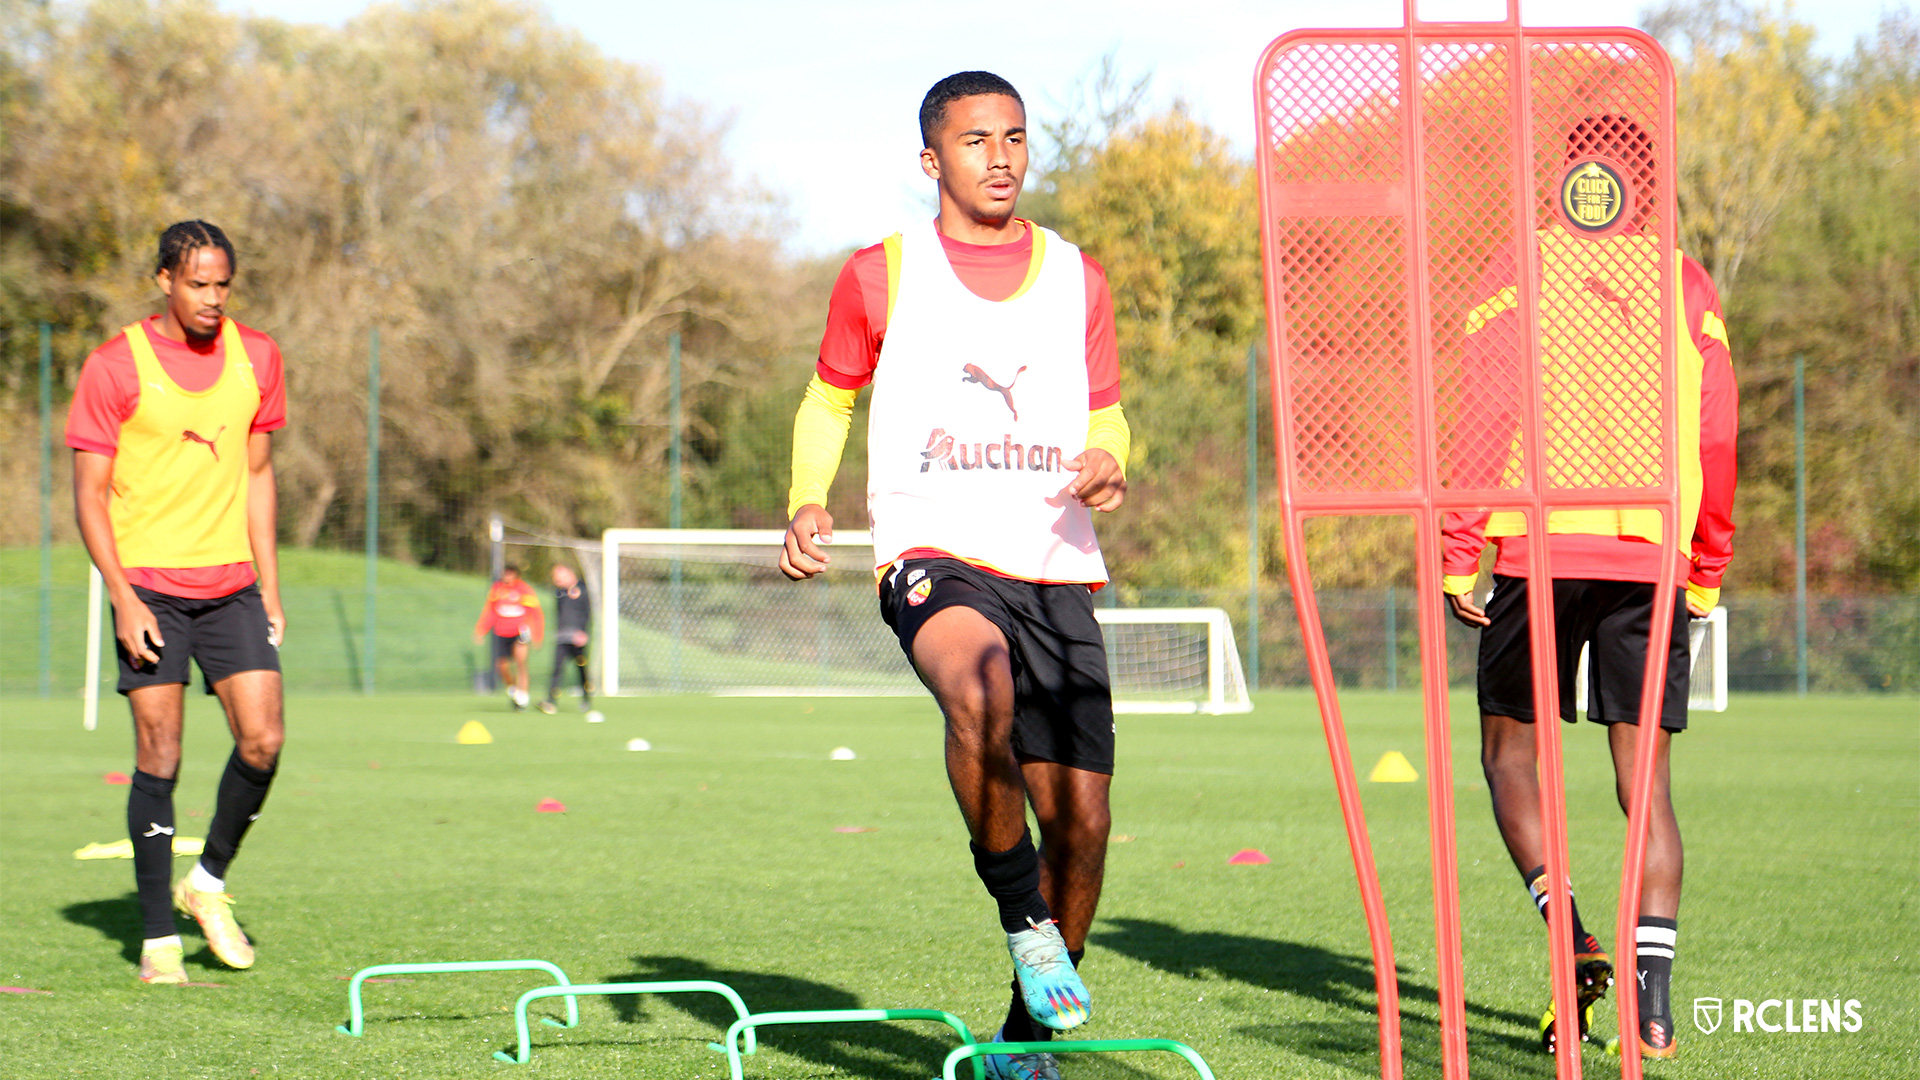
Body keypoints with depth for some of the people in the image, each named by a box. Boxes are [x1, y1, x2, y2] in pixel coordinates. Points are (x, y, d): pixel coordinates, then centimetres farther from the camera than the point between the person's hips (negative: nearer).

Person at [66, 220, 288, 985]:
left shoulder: (255, 358, 7)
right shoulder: (116, 367, -6)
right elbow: (90, 496, -5)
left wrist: (268, 583, 10)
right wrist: (123, 597, -13)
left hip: (231, 583, 4)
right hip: (150, 585, -4)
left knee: (263, 742, -7)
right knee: (159, 760, -5)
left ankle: (210, 881, 17)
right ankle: (158, 938, 4)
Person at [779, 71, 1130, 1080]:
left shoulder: (1078, 279, 14)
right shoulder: (882, 274, 7)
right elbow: (829, 399, 18)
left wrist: (1107, 462, -3)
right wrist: (808, 503, 0)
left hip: (1057, 571, 4)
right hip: (933, 555, -3)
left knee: (1080, 821, -2)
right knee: (980, 688, -38)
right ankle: (1023, 916, -19)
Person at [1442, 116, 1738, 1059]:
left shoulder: (1519, 271, 4)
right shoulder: (1683, 284, 9)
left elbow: (1479, 413, -5)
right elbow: (1716, 437, 6)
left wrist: (1457, 555, -2)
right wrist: (1707, 573, 14)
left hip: (1538, 550, -2)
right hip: (1652, 557, 2)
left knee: (1509, 749, 12)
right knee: (1644, 776, 4)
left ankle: (1569, 934, -8)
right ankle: (1654, 998, -6)